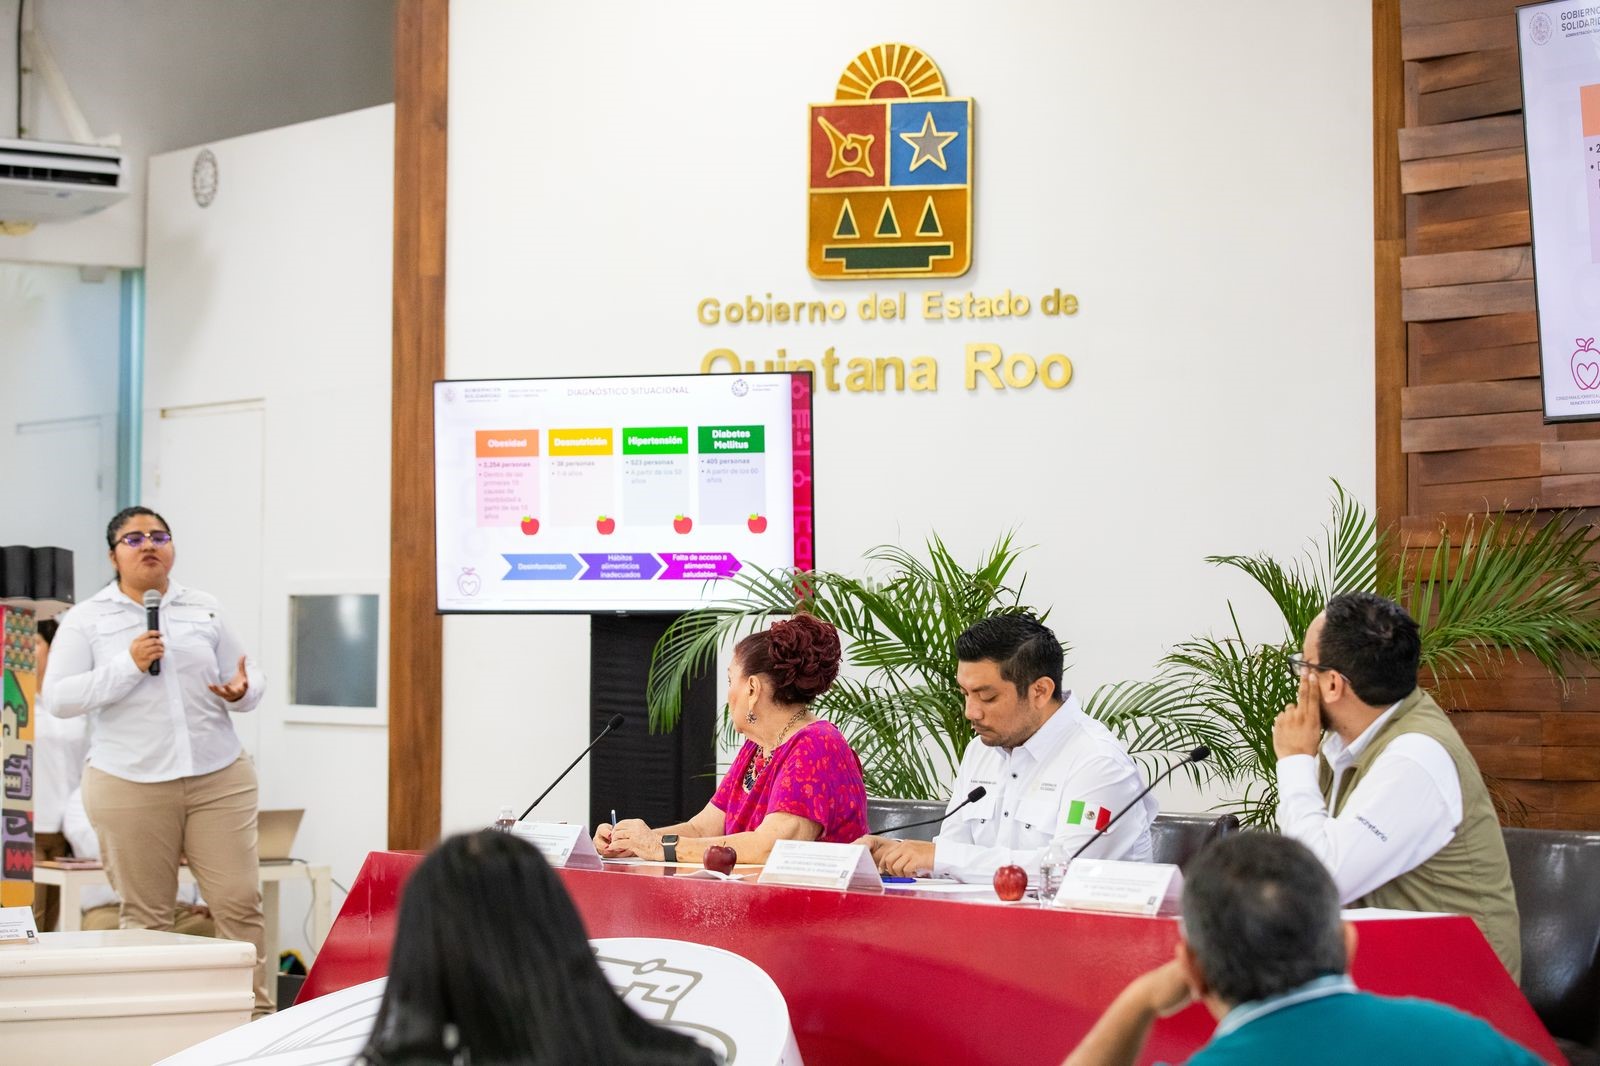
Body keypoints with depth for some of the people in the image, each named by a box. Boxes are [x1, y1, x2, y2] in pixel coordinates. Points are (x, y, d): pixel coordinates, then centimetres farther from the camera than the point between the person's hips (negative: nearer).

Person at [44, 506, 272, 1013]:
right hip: (130, 787, -2)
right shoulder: (86, 620, 4)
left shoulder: (205, 610, 11)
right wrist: (129, 665, -14)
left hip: (220, 779, 2)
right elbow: (58, 698, -5)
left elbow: (248, 678, 15)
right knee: (145, 914, 4)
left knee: (240, 901, -1)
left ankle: (258, 1010, 6)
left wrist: (242, 691, -9)